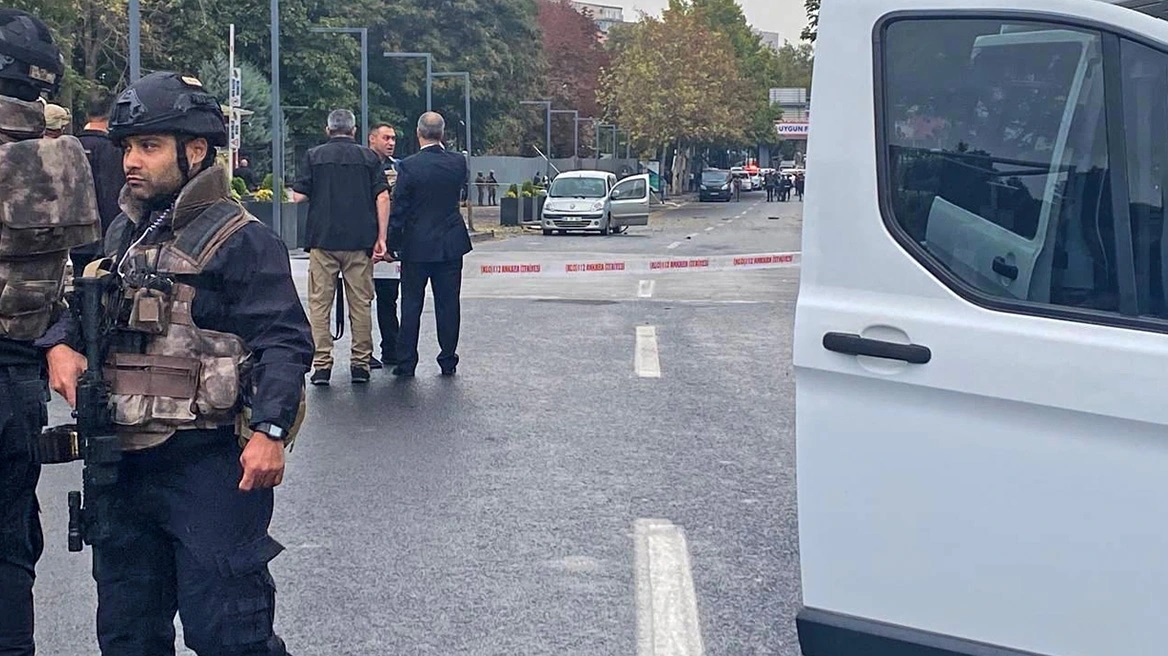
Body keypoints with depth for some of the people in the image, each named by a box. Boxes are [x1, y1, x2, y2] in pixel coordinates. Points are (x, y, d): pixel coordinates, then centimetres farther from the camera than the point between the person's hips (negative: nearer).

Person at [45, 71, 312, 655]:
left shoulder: (239, 239, -10)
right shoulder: (123, 234, 13)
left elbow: (284, 340, -16)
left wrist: (269, 431, -27)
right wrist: (62, 344, 2)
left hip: (209, 466, -8)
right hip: (125, 463, 8)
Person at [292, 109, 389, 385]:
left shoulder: (315, 156, 3)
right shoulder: (369, 157, 5)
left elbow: (298, 196, 0)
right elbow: (382, 198, -2)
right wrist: (381, 238, 0)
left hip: (323, 240, -1)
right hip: (360, 241, 1)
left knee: (320, 303, 4)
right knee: (361, 304, 7)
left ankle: (321, 364, 0)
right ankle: (360, 363, 8)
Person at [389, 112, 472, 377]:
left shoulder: (409, 166, -13)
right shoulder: (458, 163, -4)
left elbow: (398, 209, -10)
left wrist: (392, 245, -2)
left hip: (416, 246, -2)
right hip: (451, 245, 2)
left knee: (411, 306, 5)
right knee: (448, 304, 7)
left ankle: (406, 362, 7)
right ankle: (448, 361, 11)